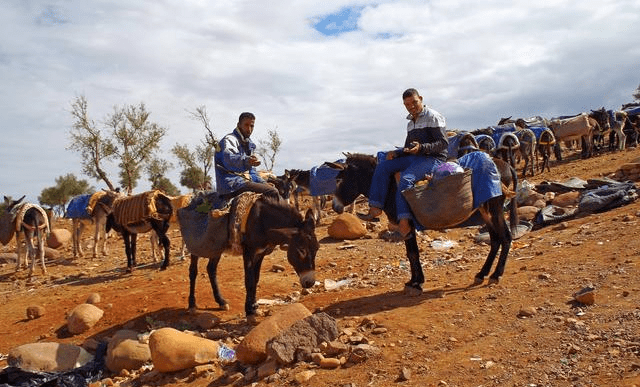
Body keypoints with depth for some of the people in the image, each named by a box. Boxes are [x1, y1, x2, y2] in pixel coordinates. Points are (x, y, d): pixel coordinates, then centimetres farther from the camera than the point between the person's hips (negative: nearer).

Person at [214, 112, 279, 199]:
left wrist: (262, 182, 10)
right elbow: (229, 159, -31)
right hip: (231, 185, -10)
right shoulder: (229, 140, -8)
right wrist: (246, 161, -52)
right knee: (272, 192, -23)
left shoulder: (249, 144, 21)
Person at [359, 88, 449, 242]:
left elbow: (443, 143, -12)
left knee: (406, 178, -33)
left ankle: (404, 225, -37)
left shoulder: (434, 117, -4)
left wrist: (422, 147, -27)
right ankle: (375, 207, -15)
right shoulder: (411, 123, 21)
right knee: (383, 166, -6)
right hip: (414, 158, 8)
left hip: (434, 158, -8)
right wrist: (396, 153, 4)